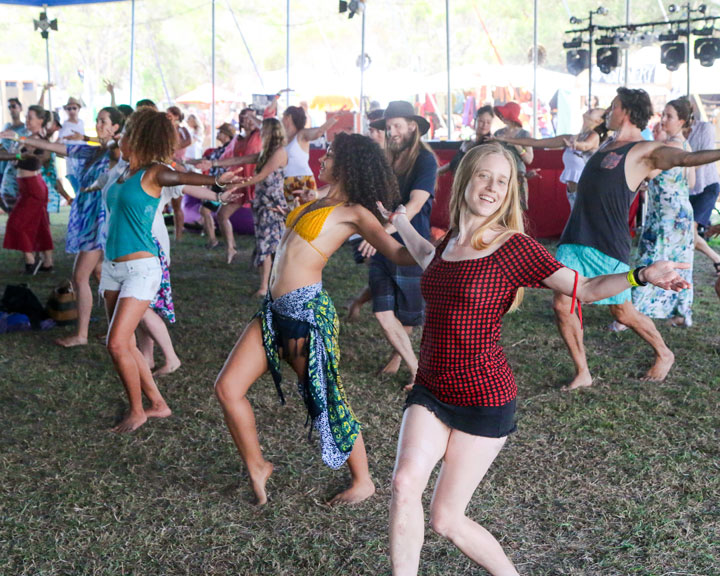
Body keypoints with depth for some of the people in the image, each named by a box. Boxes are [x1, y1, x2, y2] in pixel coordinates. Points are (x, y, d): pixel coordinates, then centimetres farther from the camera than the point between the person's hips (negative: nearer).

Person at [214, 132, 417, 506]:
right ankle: (256, 466, 21)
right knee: (227, 388, 4)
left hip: (306, 308, -8)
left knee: (327, 399, 3)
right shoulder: (321, 202, 15)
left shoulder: (354, 212, -7)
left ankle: (363, 481, 21)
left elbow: (398, 254, -18)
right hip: (275, 308, 8)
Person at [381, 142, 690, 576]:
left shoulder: (515, 247, -9)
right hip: (430, 392, 5)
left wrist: (642, 275, -29)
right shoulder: (450, 242, 7)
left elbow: (584, 289, -13)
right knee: (405, 482, -18)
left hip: (484, 398, -5)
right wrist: (402, 223, 47)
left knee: (446, 519, -1)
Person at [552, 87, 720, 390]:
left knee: (622, 312, 5)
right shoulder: (607, 144, 15)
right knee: (561, 305, 0)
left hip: (608, 246, -7)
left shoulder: (645, 151, -8)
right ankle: (582, 374, 14)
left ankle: (664, 355, 32)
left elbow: (687, 157, -23)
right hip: (575, 239, 7)